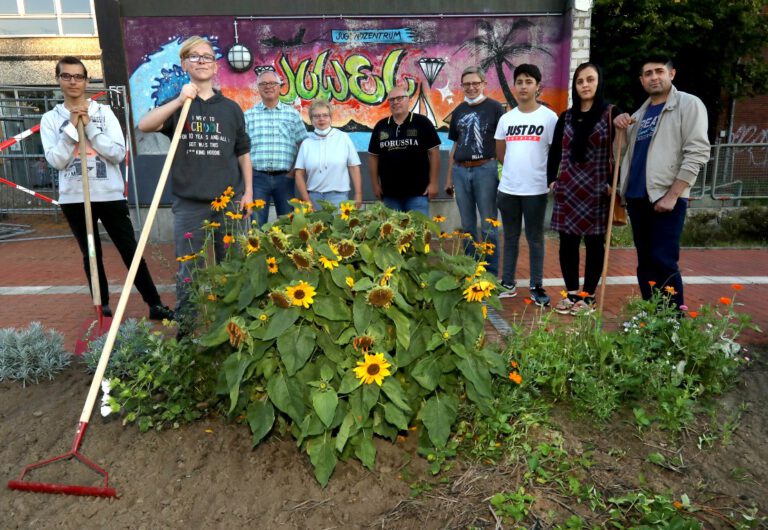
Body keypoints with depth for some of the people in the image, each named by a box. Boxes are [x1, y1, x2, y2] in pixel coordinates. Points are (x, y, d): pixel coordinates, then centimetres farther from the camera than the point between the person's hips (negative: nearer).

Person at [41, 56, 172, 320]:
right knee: (91, 255, 11)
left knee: (130, 250, 1)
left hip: (110, 194, -1)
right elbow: (56, 160, -6)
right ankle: (102, 305, 23)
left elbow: (118, 153, -7)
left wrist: (89, 126, -11)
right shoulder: (50, 118, 5)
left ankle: (155, 304, 6)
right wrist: (72, 127, -10)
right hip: (73, 198, 1)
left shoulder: (104, 112, 2)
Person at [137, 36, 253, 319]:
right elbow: (144, 125, -13)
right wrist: (180, 101, -23)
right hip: (189, 203, -1)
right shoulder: (176, 106, 6)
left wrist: (248, 191, 5)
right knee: (188, 270, 5)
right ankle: (184, 326, 17)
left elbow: (243, 154, 12)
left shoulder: (231, 108, 9)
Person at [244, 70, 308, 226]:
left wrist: (294, 171, -1)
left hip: (284, 177, 1)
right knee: (257, 224, 0)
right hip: (258, 177, -1)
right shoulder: (248, 115, 8)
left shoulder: (292, 114, 9)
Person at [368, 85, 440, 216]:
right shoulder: (381, 126, 8)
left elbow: (434, 152, -4)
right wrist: (375, 184, 7)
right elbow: (373, 156, 12)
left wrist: (433, 183, -8)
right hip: (389, 193, 4)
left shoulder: (422, 122, -3)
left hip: (418, 192, -4)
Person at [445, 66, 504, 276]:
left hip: (485, 169, -4)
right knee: (467, 225, 11)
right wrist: (449, 177, 15)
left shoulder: (495, 108, 0)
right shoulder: (458, 111, 13)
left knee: (488, 225, 0)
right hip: (460, 171, 5)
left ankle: (491, 273, 11)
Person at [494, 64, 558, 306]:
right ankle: (508, 283, 21)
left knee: (535, 239, 4)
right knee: (510, 237, 12)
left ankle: (537, 287, 14)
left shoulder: (548, 117, -3)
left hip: (536, 189, -3)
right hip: (507, 188, 4)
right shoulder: (506, 118, 8)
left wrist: (550, 178, 1)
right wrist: (516, 170, 11)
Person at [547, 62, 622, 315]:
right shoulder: (566, 117, 11)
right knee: (567, 242, 5)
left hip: (596, 189, -3)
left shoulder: (611, 114, -1)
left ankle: (588, 296, 14)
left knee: (594, 243, 4)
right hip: (568, 189, 4)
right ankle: (571, 293, 17)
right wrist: (552, 179, 6)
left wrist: (613, 183, -10)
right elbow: (554, 152, 15)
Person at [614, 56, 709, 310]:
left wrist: (672, 195, -17)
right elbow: (628, 150, 26)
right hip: (636, 196, 7)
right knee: (645, 260, 10)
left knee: (663, 261, -9)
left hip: (666, 197, -6)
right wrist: (620, 128, 5)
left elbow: (697, 153, -10)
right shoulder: (641, 112, 17)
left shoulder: (689, 104, -2)